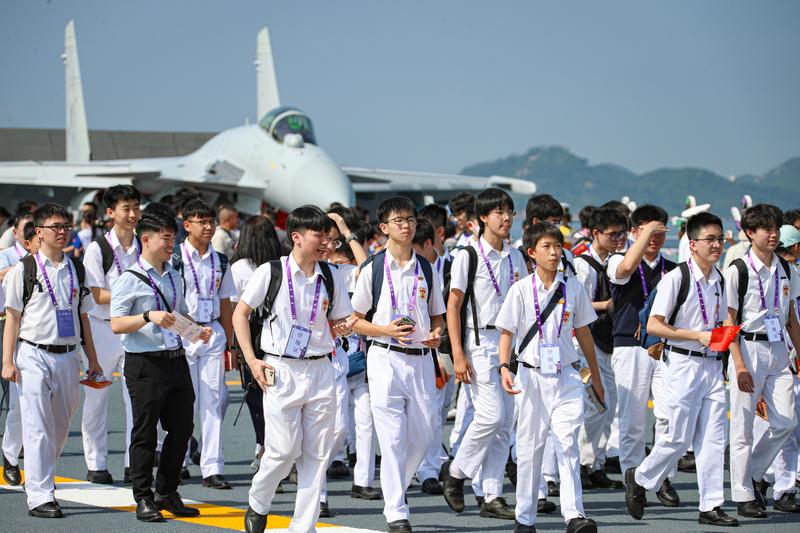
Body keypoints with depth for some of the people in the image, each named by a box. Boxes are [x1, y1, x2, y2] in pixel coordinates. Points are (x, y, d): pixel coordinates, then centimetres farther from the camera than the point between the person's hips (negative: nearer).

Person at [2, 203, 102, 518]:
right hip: (34, 355, -5)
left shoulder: (76, 271, 11)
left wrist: (93, 361, 14)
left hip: (68, 356, 5)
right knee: (38, 428, -8)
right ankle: (39, 497, -9)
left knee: (61, 427, 11)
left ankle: (42, 475, 32)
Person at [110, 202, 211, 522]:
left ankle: (167, 493, 22)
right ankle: (143, 498, 8)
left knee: (182, 427, 9)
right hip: (144, 364, -7)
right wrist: (149, 317, -27)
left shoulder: (175, 278, 15)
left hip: (176, 360, 7)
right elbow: (116, 324, -13)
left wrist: (197, 330, 7)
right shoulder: (130, 280, -7)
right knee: (145, 432, -1)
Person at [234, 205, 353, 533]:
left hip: (320, 370, 4)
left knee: (316, 454, 2)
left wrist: (344, 329, -9)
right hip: (281, 371, -4)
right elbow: (240, 313, 2)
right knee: (284, 450, -7)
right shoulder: (271, 272, -5)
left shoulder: (331, 277, 7)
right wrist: (252, 360, -5)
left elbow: (339, 321, 17)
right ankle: (257, 505, 20)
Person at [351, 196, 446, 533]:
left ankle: (393, 489, 30)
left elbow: (437, 315, 18)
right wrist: (386, 330, -15)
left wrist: (436, 335, -3)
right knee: (393, 439, -8)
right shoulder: (373, 269, 0)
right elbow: (356, 321, 1)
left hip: (421, 358, 4)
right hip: (386, 357, -4)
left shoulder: (426, 269, 10)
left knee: (422, 437, 6)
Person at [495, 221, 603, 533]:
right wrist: (504, 367, -19)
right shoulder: (521, 290, -2)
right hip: (532, 377, -1)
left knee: (568, 444, -9)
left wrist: (596, 376, 19)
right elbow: (506, 332, -2)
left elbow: (583, 332, 14)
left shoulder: (573, 287, 4)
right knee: (530, 447, 6)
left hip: (567, 377, 1)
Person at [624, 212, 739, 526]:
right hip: (683, 362, -6)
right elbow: (653, 325, -14)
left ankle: (711, 506, 5)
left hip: (712, 365, 6)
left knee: (713, 437, 2)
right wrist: (697, 336, -20)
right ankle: (639, 478, 20)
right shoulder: (677, 278, -10)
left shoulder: (719, 280, 11)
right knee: (680, 436, -4)